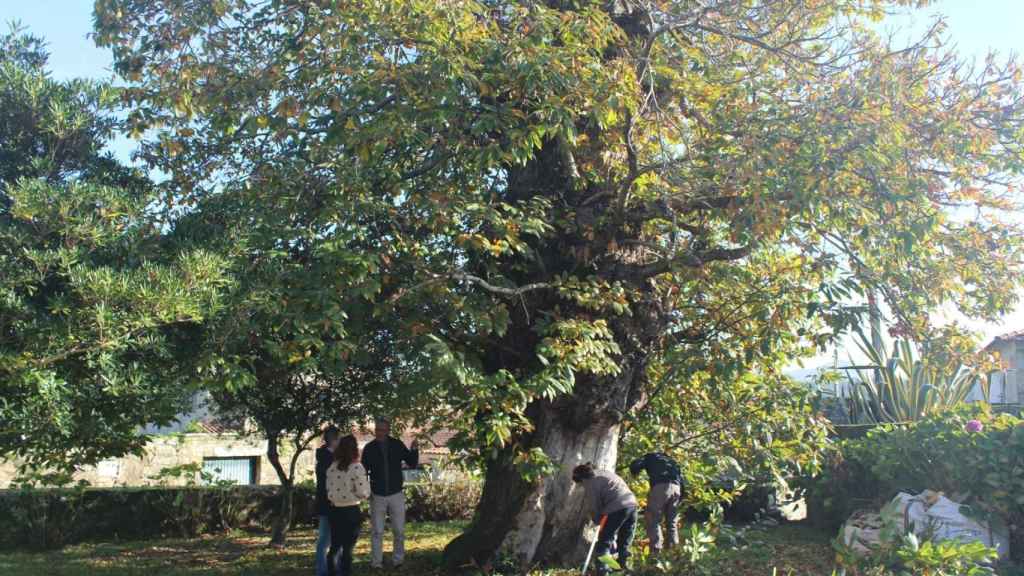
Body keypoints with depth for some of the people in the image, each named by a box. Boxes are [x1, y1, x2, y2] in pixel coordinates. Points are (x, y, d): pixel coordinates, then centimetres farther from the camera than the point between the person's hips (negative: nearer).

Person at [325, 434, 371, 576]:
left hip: (334, 510, 5)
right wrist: (366, 484, 4)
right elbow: (363, 493, -15)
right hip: (351, 511, -5)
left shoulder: (332, 467, 1)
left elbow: (328, 489, 6)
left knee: (335, 547, 17)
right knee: (347, 548, 6)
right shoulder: (357, 467, -15)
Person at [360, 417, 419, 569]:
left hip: (396, 494, 1)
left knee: (399, 531, 5)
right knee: (377, 531, 2)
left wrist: (414, 449, -16)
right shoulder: (369, 448, -3)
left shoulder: (397, 445, -2)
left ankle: (398, 560, 18)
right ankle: (376, 562, 9)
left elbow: (413, 464, 1)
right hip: (377, 496, -1)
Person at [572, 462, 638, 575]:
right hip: (631, 503, 8)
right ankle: (623, 563, 33)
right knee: (624, 540, 23)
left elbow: (595, 504, -3)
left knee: (604, 540, -1)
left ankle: (602, 570, -5)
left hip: (618, 508, -8)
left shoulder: (590, 483, -1)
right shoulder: (602, 472, 24)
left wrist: (597, 520, 13)